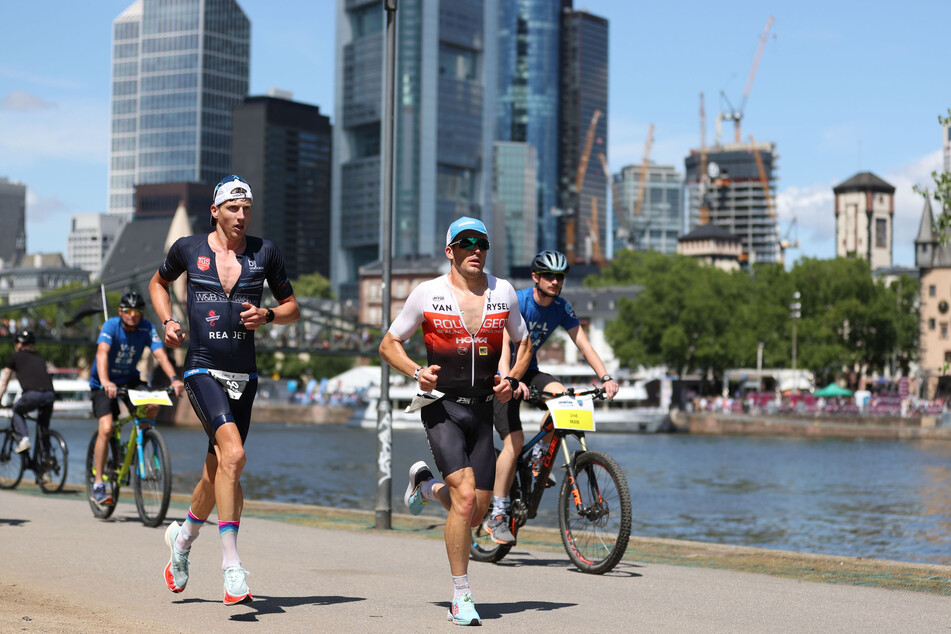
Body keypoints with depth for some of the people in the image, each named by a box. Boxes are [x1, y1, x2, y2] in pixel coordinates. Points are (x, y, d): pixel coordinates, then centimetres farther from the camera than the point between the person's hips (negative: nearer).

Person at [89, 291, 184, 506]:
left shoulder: (147, 328, -13)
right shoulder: (111, 325, -22)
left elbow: (160, 354, -25)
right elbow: (102, 352, -38)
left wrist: (173, 379, -43)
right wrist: (105, 381, -55)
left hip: (130, 379, 3)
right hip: (104, 383, -3)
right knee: (106, 428, -20)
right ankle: (98, 484, -9)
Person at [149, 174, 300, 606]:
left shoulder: (264, 252, 5)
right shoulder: (188, 249, 3)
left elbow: (292, 308, 13)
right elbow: (158, 283, 22)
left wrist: (267, 316, -8)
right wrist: (167, 320, 5)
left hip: (244, 375, 3)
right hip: (202, 370, -3)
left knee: (218, 468, 12)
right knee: (233, 455, -25)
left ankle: (183, 537, 42)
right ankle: (231, 564, -22)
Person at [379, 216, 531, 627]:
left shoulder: (503, 292, 4)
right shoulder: (427, 294, -4)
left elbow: (523, 343, 17)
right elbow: (389, 344, 5)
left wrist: (511, 380, -1)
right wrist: (416, 372, -14)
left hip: (482, 411, 4)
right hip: (442, 408, -4)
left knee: (477, 513, 5)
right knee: (465, 499, -20)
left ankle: (426, 484, 38)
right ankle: (461, 598, -7)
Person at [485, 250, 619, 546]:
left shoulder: (561, 308, -5)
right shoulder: (516, 301, -22)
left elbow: (583, 343, -8)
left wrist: (605, 377, -24)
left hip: (528, 371, 5)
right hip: (499, 375, -5)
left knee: (560, 394, -27)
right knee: (514, 440, -18)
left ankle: (539, 457, -5)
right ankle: (497, 515, -9)